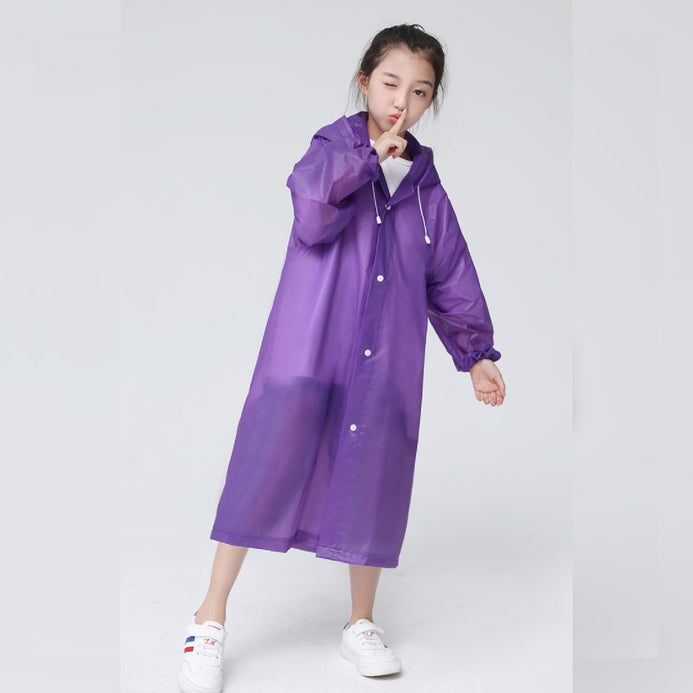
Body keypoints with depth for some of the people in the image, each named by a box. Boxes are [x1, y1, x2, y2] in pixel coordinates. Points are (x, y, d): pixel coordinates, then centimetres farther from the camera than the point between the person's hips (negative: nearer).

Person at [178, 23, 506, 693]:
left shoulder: (426, 188, 13)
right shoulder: (333, 147, 3)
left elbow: (452, 277, 17)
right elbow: (312, 218, -17)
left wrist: (475, 352, 14)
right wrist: (369, 158, -13)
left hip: (385, 362, 4)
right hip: (306, 351, -3)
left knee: (372, 478, 9)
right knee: (268, 464, -3)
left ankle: (361, 624, 29)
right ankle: (210, 621, 14)